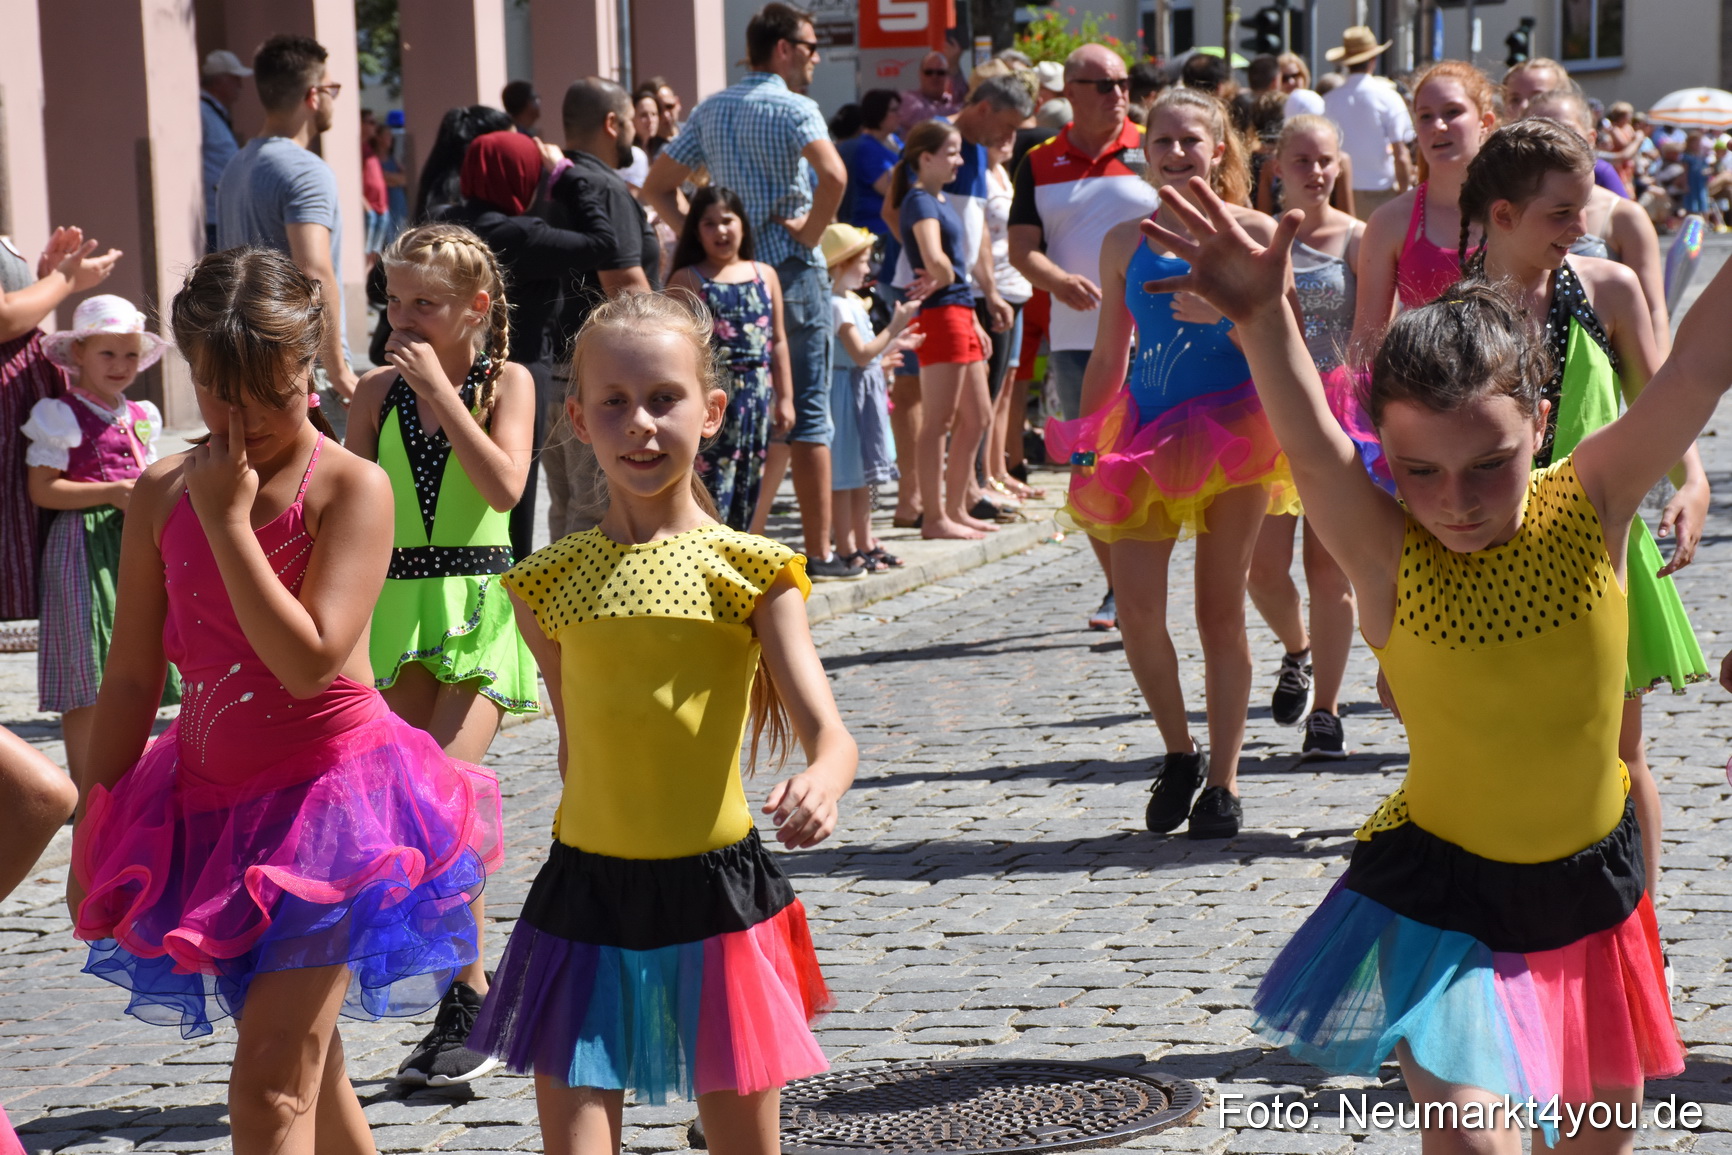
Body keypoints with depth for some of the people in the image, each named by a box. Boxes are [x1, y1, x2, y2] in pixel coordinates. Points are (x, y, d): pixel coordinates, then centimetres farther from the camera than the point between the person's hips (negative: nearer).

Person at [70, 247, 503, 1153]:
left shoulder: (350, 487, -12)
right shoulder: (163, 492, 2)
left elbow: (310, 661, -23)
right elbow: (132, 678, 7)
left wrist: (227, 518, -21)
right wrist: (92, 837, 9)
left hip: (327, 797, -6)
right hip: (210, 799, 6)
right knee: (303, 1064, 19)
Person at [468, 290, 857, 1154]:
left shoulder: (747, 570, -6)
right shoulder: (551, 582, 3)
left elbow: (828, 733, -16)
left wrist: (819, 785, -37)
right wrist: (599, 831, 7)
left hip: (716, 891, -2)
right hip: (586, 896, 2)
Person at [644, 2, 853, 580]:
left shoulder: (711, 110, 11)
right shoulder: (793, 108, -10)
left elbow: (657, 185, 12)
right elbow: (833, 175, -28)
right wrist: (811, 233, -14)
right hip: (791, 272, -6)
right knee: (807, 414, -2)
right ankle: (819, 551, -1)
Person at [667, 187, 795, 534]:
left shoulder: (764, 276, 11)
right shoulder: (688, 280, -1)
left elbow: (777, 341, 13)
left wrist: (785, 397, 10)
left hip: (757, 397, 4)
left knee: (748, 492, 8)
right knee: (712, 494, -9)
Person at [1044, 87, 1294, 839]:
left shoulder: (1251, 232, 0)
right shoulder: (1126, 243, 7)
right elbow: (1108, 356, 13)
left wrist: (1225, 315, -20)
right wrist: (1082, 448, 10)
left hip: (1231, 431, -2)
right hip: (1146, 434, 2)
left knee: (1220, 609, 2)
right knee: (1136, 610, -7)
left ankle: (1223, 778, 12)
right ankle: (1179, 751, 16)